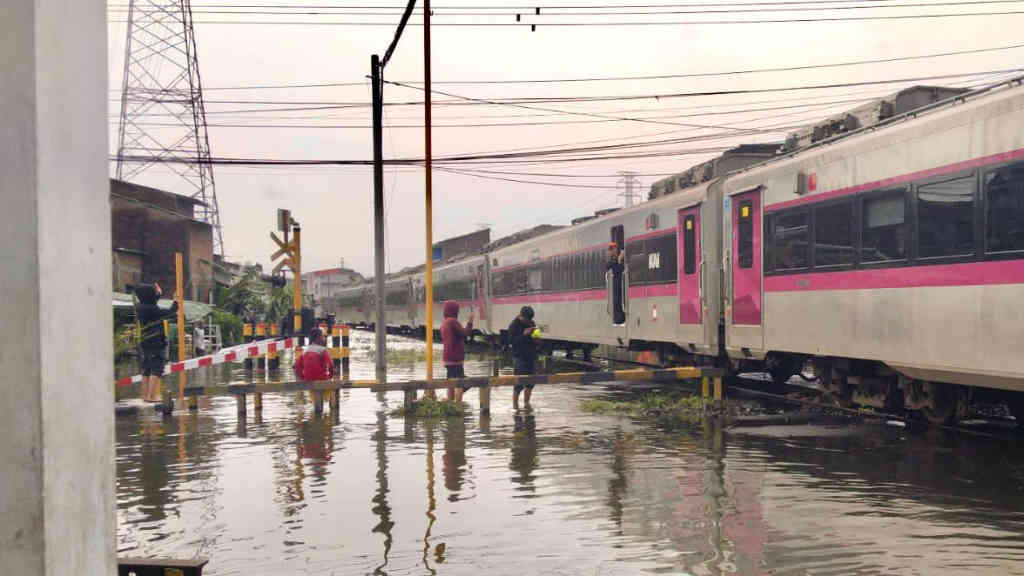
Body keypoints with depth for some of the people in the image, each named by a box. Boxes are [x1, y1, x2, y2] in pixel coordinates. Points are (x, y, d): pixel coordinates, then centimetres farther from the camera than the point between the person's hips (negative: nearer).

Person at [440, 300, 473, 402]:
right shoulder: (453, 321, -15)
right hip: (456, 359, -9)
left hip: (448, 359, 9)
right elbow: (465, 333, -15)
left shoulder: (444, 323, 14)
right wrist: (470, 321, -5)